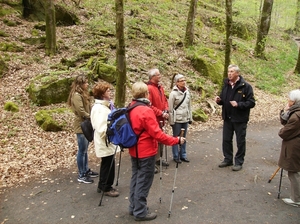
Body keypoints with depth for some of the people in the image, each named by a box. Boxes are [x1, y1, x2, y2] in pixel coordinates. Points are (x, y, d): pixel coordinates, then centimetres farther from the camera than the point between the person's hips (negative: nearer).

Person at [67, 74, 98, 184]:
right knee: (82, 151, -2)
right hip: (81, 125, -9)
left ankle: (86, 170, 30)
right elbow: (81, 111, -23)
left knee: (85, 150, 18)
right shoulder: (76, 95, -17)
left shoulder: (83, 94, 14)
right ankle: (81, 175, 9)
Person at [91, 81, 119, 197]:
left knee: (106, 165, 20)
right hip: (105, 143, -10)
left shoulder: (104, 106, 10)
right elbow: (102, 130, -27)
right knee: (108, 166, 5)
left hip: (107, 142, 10)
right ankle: (107, 188, 22)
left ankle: (102, 185, 35)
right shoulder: (100, 108, -23)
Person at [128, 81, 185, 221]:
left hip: (134, 150, 8)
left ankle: (133, 207, 32)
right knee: (143, 181, 4)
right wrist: (176, 140, -18)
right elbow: (157, 134, -23)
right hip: (146, 152, -8)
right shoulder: (146, 111, -22)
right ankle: (140, 212, 16)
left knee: (136, 179, 19)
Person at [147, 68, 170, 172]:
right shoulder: (149, 88, -16)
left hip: (161, 119, 9)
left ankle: (158, 158, 33)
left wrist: (166, 110, 2)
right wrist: (161, 113, -17)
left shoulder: (160, 87, 12)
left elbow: (164, 100, 20)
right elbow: (149, 105, -21)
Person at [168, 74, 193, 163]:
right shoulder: (173, 93, -11)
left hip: (185, 119, 5)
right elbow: (170, 108, -9)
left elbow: (189, 106, 12)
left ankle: (183, 155, 24)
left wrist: (190, 117, 12)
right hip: (177, 119, -5)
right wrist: (171, 121, -10)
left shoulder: (187, 92, 5)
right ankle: (176, 156, 17)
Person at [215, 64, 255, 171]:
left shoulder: (246, 86, -12)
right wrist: (219, 100, -6)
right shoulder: (226, 85, 6)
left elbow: (251, 102, -13)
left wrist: (238, 104, -26)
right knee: (226, 140, 14)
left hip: (240, 119, -5)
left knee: (240, 141, 7)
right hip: (227, 118, 6)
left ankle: (239, 162, 20)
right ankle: (228, 159, 30)